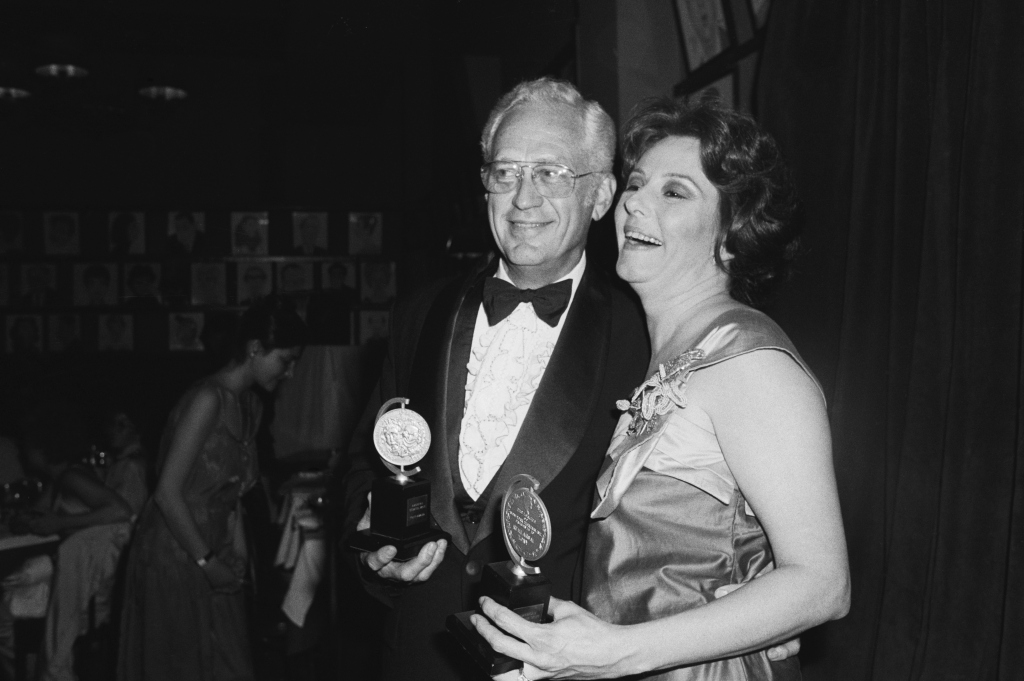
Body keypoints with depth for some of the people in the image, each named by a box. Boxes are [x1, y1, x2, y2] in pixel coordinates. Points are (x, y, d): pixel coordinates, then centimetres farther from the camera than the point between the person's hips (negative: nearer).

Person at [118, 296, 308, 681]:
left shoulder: (251, 405, 8)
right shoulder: (209, 400, -19)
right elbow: (168, 492, -21)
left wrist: (237, 549, 3)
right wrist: (205, 561, -15)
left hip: (211, 554, 8)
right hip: (175, 558, -8)